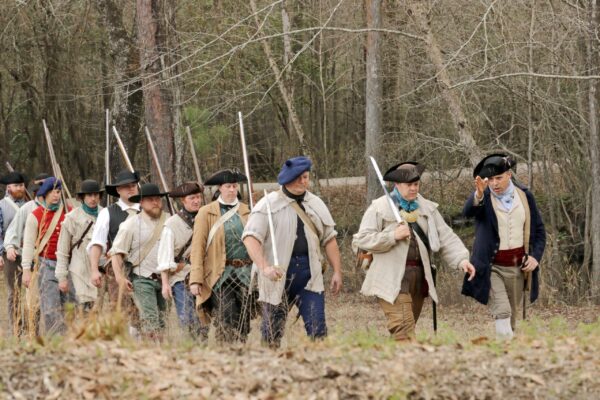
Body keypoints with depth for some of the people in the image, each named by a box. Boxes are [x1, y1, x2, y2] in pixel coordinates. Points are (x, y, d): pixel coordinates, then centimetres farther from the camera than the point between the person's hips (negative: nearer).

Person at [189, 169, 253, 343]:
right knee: (227, 323, -12)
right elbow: (198, 247, -1)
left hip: (245, 273, 3)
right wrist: (196, 279, -9)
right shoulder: (206, 213, 3)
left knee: (244, 321, 3)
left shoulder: (246, 212, 12)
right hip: (220, 275, -3)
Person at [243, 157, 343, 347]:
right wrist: (264, 267, -25)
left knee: (317, 328, -6)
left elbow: (329, 239, 20)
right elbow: (251, 237, -12)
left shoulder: (316, 204, 15)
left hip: (310, 274, 3)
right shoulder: (269, 204, -3)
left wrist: (337, 272, 13)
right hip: (279, 274, -3)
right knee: (272, 331, 2)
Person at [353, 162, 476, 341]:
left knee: (408, 328, 10)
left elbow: (446, 238, 7)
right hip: (393, 279, -6)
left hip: (419, 278, 6)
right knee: (404, 331, -16)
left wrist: (461, 259, -9)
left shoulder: (427, 208, 13)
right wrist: (393, 236, -16)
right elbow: (361, 239, -7)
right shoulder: (379, 208, -2)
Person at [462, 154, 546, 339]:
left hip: (517, 267, 4)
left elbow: (539, 230, 12)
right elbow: (467, 211, -31)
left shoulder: (525, 196, 4)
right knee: (502, 313, -22)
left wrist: (536, 256, -3)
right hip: (491, 267, -4)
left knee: (511, 320, 11)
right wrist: (479, 195, -51)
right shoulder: (483, 196, -7)